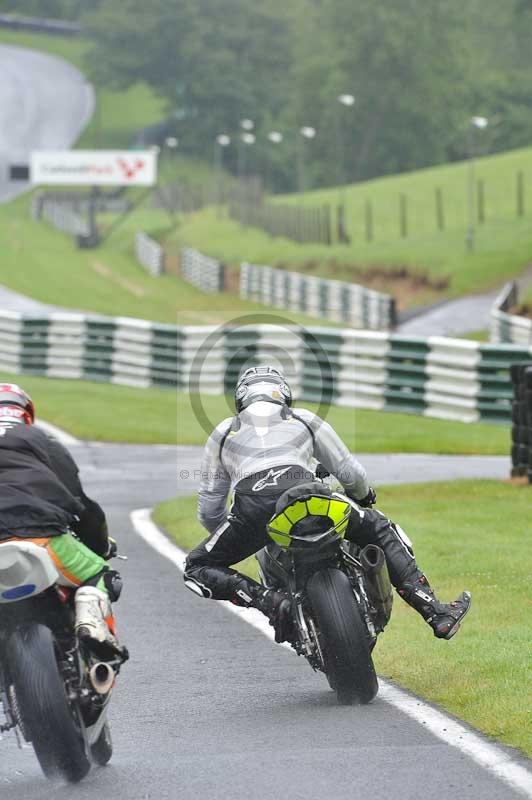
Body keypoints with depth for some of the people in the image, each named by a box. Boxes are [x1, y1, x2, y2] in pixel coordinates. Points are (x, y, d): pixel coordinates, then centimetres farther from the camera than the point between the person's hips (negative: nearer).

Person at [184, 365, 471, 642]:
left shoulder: (223, 432, 32)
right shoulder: (304, 419, 32)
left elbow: (208, 511, 31)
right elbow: (350, 473, 32)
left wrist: (230, 534, 51)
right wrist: (364, 495, 55)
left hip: (251, 507, -1)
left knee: (197, 568, 19)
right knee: (384, 532, 23)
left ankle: (272, 601, -6)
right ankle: (436, 613, 9)